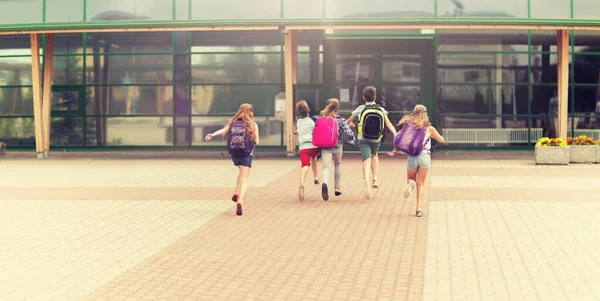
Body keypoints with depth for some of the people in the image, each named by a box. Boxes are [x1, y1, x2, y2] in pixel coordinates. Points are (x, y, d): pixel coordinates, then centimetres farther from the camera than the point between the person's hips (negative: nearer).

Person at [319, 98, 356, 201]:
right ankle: (337, 188, 26)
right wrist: (351, 141, 8)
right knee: (338, 164, 24)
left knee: (326, 167, -5)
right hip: (337, 147, 0)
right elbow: (349, 133, -12)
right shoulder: (341, 120, -5)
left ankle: (325, 183, -37)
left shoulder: (321, 119, 1)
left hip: (325, 147, 0)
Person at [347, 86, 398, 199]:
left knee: (366, 160, -9)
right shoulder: (381, 110, 0)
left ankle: (366, 180, -38)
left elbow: (348, 121, 9)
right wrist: (396, 135, -12)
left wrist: (350, 124, 31)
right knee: (374, 155, 30)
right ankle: (375, 179, 21)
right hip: (376, 140, 2)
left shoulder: (360, 109, -3)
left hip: (363, 140, -2)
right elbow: (389, 124, -9)